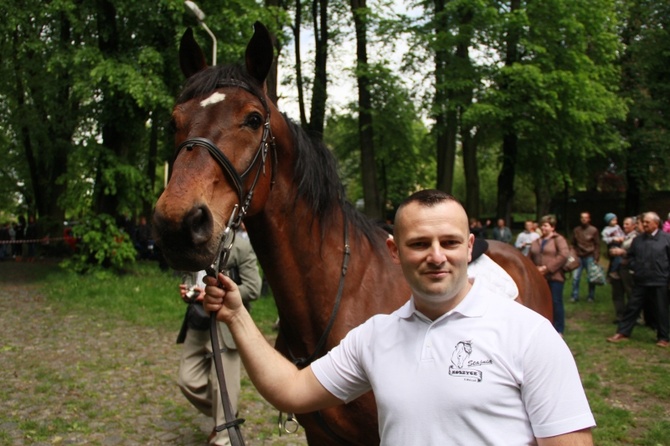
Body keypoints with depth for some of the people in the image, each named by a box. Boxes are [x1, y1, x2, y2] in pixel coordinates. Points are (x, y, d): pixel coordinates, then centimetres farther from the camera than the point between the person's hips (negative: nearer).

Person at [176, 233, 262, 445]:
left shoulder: (240, 246, -10)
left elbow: (252, 289, -13)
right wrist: (187, 292, 2)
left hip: (225, 326, -7)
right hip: (197, 323, 7)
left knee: (223, 386, 0)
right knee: (188, 380, 8)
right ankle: (223, 417, 31)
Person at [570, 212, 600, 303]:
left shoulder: (593, 230, 0)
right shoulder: (576, 230, 7)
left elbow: (597, 245, -1)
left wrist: (596, 258, -6)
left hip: (590, 257, -2)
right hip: (578, 257, 2)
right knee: (575, 277, -1)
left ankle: (591, 297, 14)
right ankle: (575, 296, 7)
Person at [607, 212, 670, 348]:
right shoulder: (638, 240, 7)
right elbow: (630, 256, 18)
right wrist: (635, 267, 4)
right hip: (640, 282, 4)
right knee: (632, 307, 7)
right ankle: (623, 333, 15)